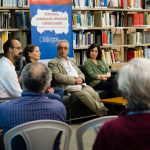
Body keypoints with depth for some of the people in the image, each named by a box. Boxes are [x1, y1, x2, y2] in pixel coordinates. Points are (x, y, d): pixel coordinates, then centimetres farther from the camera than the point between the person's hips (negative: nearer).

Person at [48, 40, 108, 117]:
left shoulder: (71, 61, 28)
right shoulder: (53, 63, 6)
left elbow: (81, 73, 25)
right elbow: (58, 77, -9)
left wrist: (80, 79, -2)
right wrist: (74, 80, -14)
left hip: (81, 84, 6)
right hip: (68, 87, -6)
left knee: (94, 94, -23)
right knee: (86, 95, -31)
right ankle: (104, 113, -33)